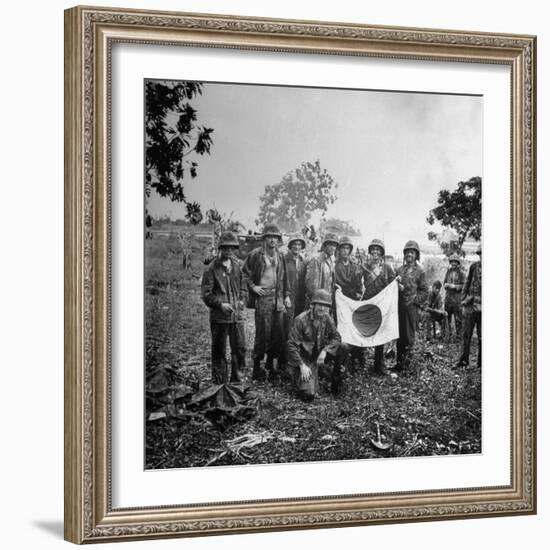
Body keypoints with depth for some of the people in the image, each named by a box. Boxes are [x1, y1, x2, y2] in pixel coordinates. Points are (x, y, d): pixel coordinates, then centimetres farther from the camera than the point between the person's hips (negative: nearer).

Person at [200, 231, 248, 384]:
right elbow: (206, 294, -6)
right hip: (219, 316, -4)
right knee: (219, 350, 4)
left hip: (237, 315, 4)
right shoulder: (211, 269, -3)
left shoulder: (237, 266, 11)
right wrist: (220, 304, -18)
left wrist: (242, 300, 1)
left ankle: (237, 379, 16)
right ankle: (220, 381, 12)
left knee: (240, 348, 3)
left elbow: (243, 287, 19)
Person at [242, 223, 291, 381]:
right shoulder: (256, 254, -4)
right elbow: (244, 272, 0)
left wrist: (286, 295, 14)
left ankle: (270, 366, 18)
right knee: (262, 334, -7)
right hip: (262, 298, -6)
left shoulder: (280, 256, 14)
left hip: (278, 299, 6)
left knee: (279, 334, 5)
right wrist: (252, 286, -8)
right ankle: (257, 368, 2)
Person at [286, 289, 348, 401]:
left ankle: (335, 384, -1)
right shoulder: (301, 320, -18)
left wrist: (325, 350, -21)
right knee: (309, 395, -23)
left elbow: (336, 337, -2)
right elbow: (291, 344, -17)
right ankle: (300, 379, 14)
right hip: (305, 359, -5)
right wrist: (302, 365, -21)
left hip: (319, 356, 5)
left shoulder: (327, 319, -2)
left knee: (342, 349, -19)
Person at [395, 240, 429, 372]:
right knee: (399, 335, 7)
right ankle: (399, 362, 14)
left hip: (411, 307, -4)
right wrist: (398, 286, -4)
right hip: (399, 306, 4)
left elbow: (424, 292, 1)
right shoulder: (400, 270, 13)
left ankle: (406, 363, 5)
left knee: (409, 336, -1)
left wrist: (414, 300, -11)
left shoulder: (420, 271, 1)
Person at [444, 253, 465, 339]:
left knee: (458, 317, -4)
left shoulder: (461, 273, -1)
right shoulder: (448, 271, 12)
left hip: (457, 297, -4)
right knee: (447, 316, 6)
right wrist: (446, 285, -5)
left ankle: (458, 334, 1)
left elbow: (463, 286, -5)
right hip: (448, 295, 4)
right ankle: (447, 334, 15)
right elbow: (444, 283, 17)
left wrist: (454, 286, -16)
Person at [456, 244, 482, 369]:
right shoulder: (474, 266, 7)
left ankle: (481, 362, 12)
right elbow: (467, 284, 14)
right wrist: (464, 299, 8)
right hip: (471, 304, 3)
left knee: (481, 336, 3)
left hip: (482, 306, -3)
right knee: (466, 334, 4)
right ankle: (464, 360, 10)